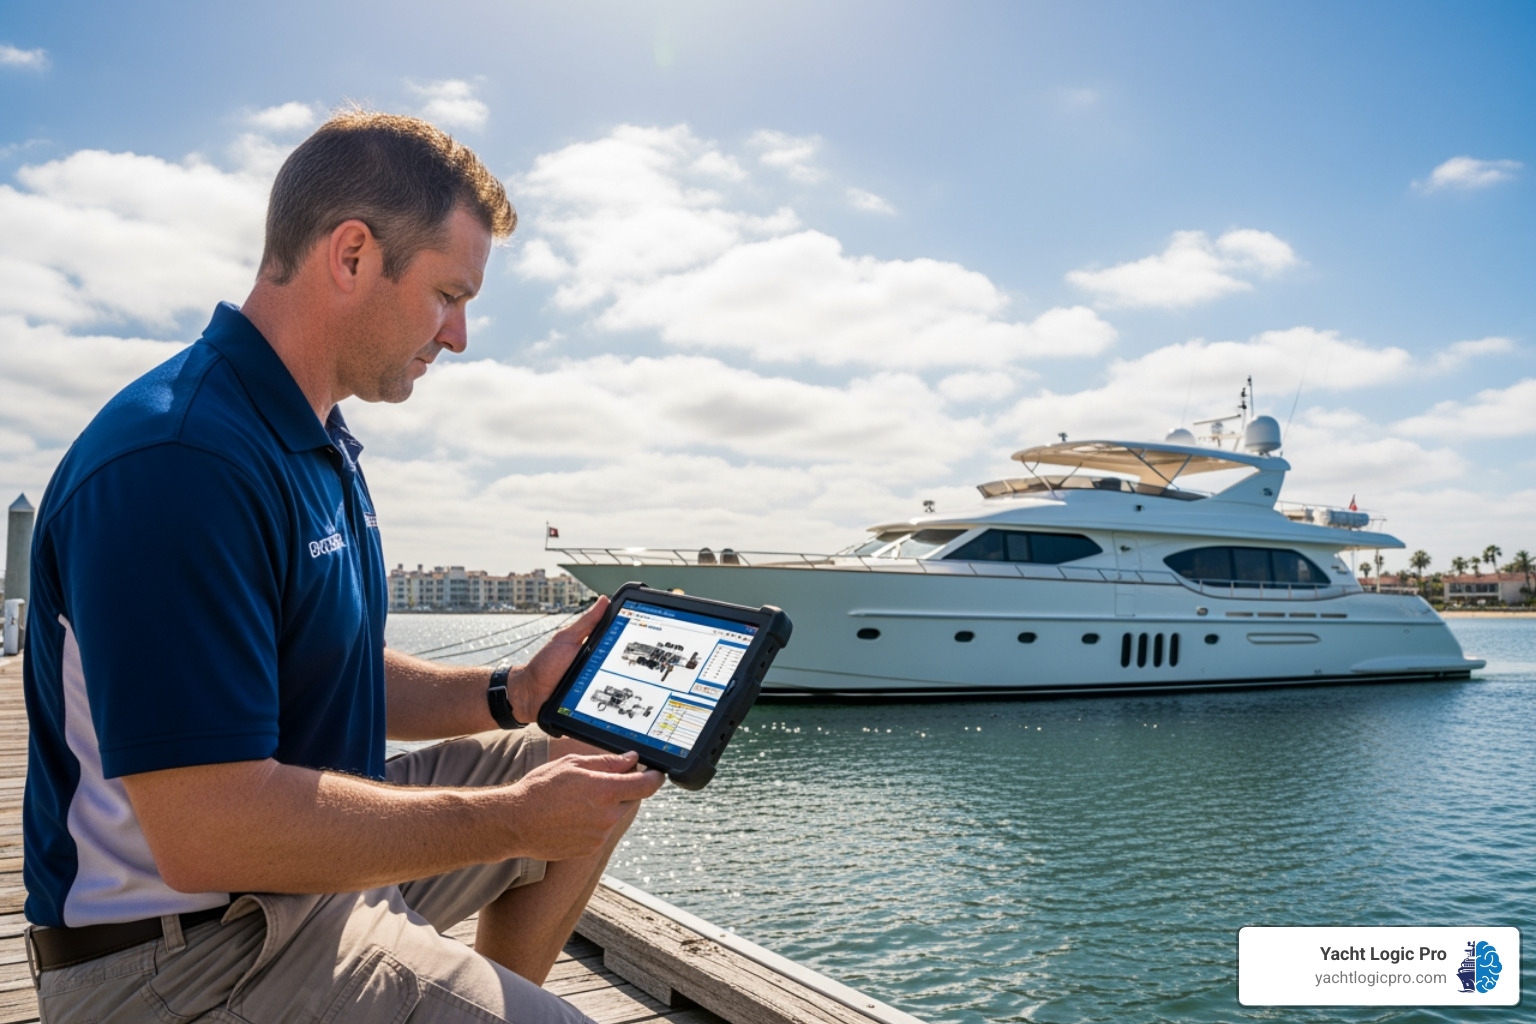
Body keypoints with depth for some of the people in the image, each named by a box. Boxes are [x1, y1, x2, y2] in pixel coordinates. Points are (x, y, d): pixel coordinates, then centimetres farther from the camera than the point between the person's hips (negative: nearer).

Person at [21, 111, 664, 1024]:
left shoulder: (319, 445, 9)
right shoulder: (182, 461, -25)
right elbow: (206, 832, -29)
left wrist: (514, 694, 0)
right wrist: (510, 821, -21)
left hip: (319, 852, 9)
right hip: (191, 949, -9)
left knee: (597, 771, 12)